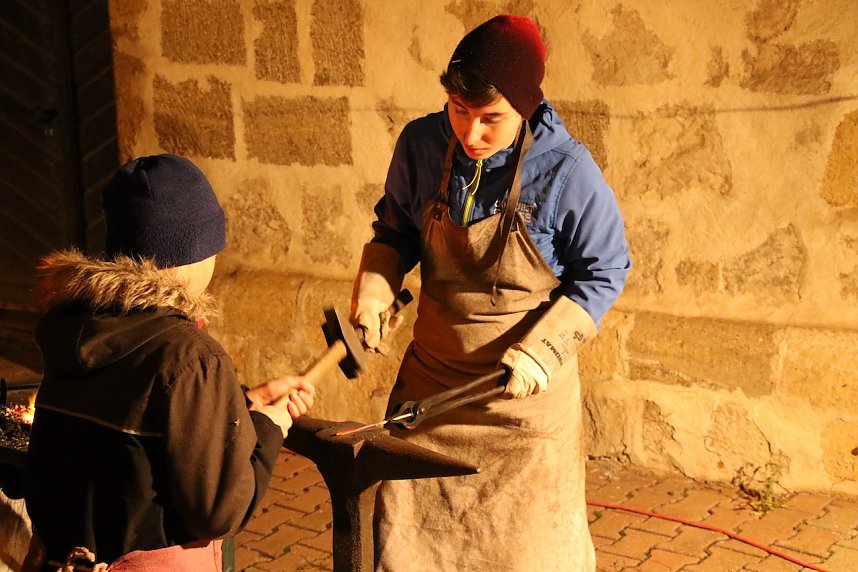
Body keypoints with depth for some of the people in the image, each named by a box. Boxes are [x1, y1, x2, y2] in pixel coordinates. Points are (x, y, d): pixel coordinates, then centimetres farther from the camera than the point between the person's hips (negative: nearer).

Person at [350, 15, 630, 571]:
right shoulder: (421, 145, -8)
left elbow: (604, 271, -8)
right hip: (431, 379, 4)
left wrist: (542, 349, -18)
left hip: (526, 388, -3)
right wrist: (373, 288, -10)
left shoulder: (567, 170, -19)